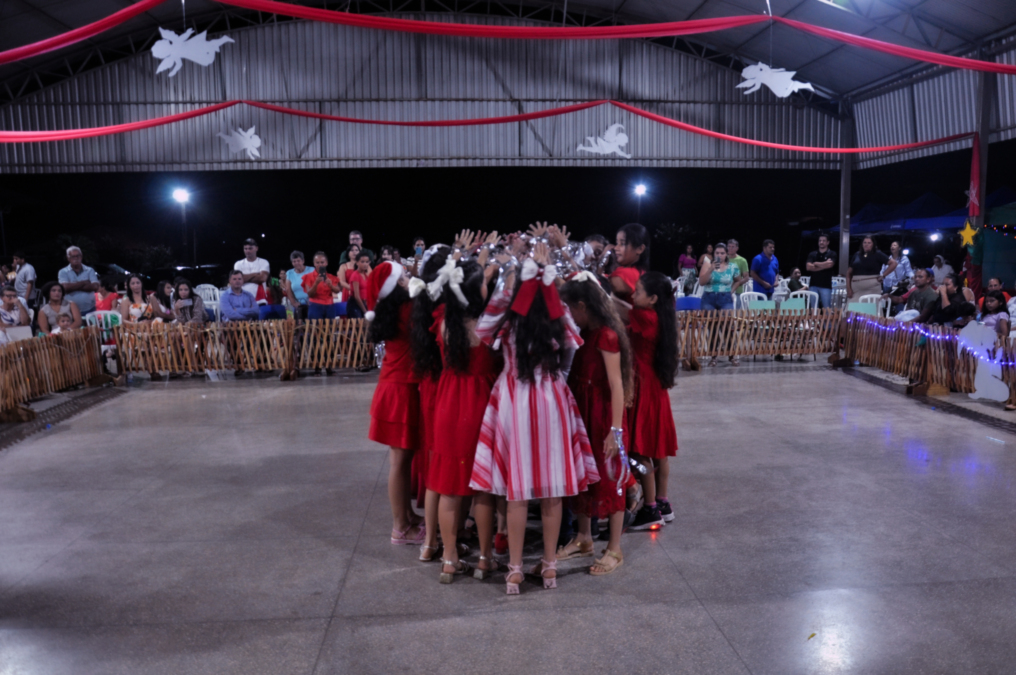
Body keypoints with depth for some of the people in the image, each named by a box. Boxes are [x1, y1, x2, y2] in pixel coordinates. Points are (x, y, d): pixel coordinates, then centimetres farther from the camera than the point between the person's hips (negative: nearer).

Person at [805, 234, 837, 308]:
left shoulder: (832, 254, 4)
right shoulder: (812, 254, 12)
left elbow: (830, 264, -14)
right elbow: (808, 267, -2)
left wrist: (816, 264, -1)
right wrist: (823, 266, -7)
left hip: (826, 286, -3)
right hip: (813, 285, 3)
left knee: (826, 308, -3)